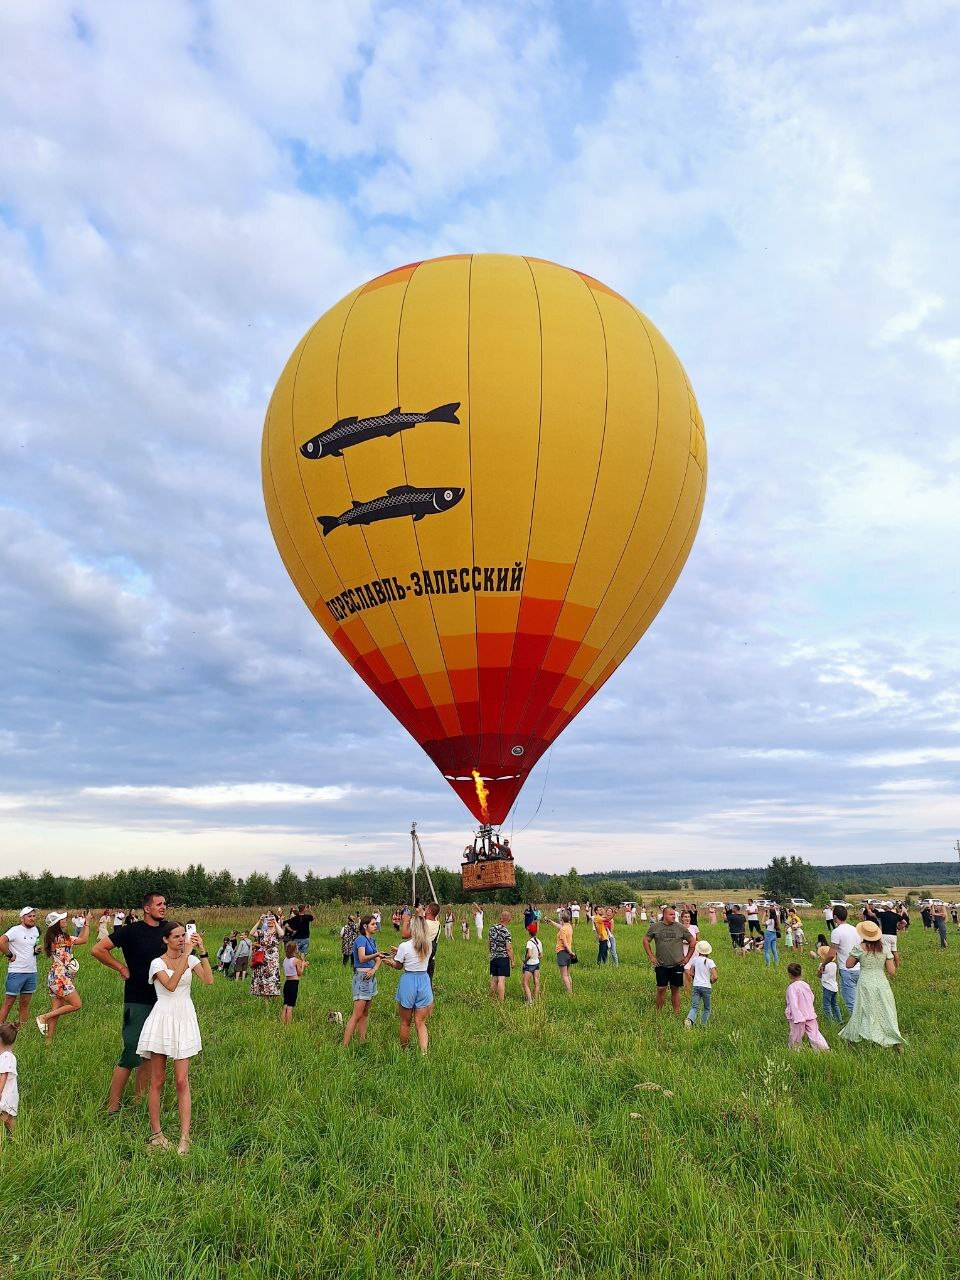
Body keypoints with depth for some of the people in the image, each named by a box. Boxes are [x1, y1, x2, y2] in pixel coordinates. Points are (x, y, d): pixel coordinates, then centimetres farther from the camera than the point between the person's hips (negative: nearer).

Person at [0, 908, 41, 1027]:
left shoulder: (36, 930, 10)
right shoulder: (15, 930, -11)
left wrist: (37, 949, 3)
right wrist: (10, 955, -16)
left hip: (32, 972, 6)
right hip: (16, 972, -6)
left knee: (25, 1004, 11)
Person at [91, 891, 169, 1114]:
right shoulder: (132, 931, -12)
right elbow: (97, 950, -13)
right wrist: (121, 968, -11)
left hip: (160, 1000, 6)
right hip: (137, 1001, -6)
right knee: (131, 1054, -3)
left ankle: (139, 1100, 25)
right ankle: (112, 1108, 9)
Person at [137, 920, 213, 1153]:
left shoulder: (191, 959, 4)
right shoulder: (157, 963, -4)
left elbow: (208, 980, -11)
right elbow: (170, 985, -22)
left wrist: (201, 951, -17)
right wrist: (186, 953, -26)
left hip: (184, 1020, 2)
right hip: (163, 1020, -2)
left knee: (182, 1081, 0)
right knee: (157, 1081, 8)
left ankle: (185, 1137, 1)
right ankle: (156, 1132, 21)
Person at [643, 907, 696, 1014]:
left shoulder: (680, 927, 0)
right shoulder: (655, 927, 0)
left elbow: (692, 942, 9)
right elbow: (646, 940, 9)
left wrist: (687, 957, 5)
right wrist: (651, 956, 4)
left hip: (677, 965, 0)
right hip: (661, 965, 0)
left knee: (675, 989, 6)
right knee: (661, 989, 2)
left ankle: (676, 1013, 15)